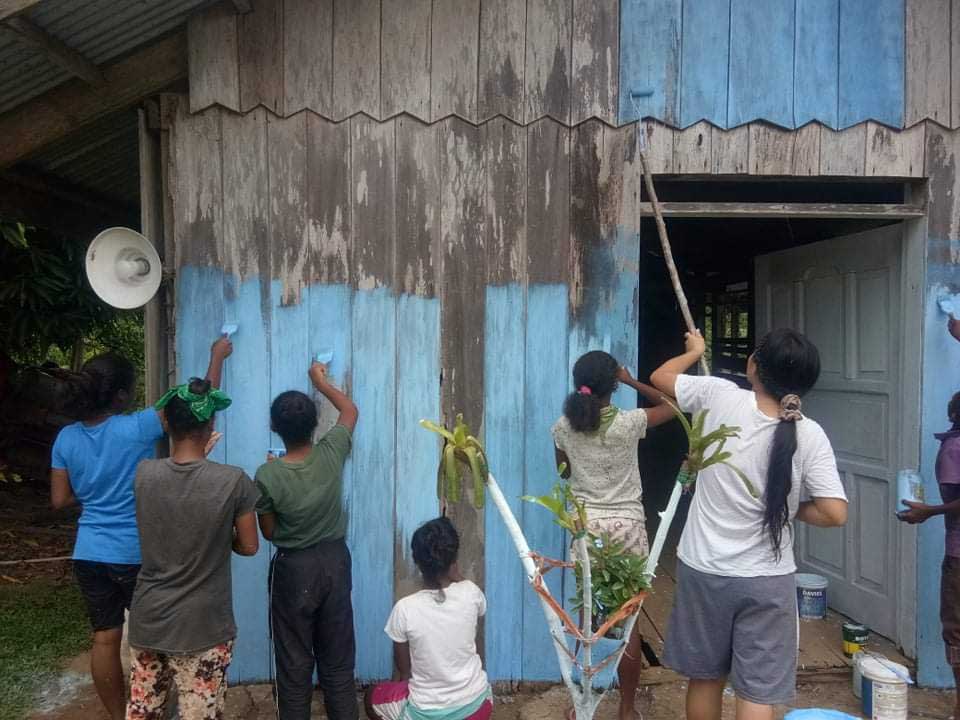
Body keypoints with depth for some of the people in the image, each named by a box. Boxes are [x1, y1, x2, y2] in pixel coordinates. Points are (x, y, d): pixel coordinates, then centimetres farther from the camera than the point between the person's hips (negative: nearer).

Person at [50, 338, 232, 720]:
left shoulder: (66, 437, -3)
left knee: (105, 639, 14)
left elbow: (60, 500, 5)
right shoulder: (136, 428, -19)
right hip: (135, 555, -5)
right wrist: (217, 356, -2)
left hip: (89, 555, 5)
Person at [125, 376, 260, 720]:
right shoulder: (233, 481, -17)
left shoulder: (143, 474, -9)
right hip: (203, 626, -3)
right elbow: (249, 546, -6)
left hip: (148, 620, 4)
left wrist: (193, 457, 21)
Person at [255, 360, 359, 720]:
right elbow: (351, 410, 7)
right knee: (337, 657, 14)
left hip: (293, 568, -2)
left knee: (294, 660, 12)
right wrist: (321, 381, 18)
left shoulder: (267, 476, -18)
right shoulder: (332, 454, -12)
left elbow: (269, 532, -4)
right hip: (335, 560, 3)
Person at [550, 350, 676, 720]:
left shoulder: (564, 426, -6)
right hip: (626, 524, -2)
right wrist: (631, 381, 6)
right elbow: (672, 405, 5)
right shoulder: (628, 423, -13)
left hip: (585, 524, 2)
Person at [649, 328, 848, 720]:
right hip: (767, 581, -1)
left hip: (703, 570, 1)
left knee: (705, 678, 19)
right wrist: (788, 509, 6)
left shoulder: (720, 397, -11)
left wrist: (695, 350, 25)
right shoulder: (809, 435, -12)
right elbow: (834, 513, -14)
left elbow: (660, 377, 6)